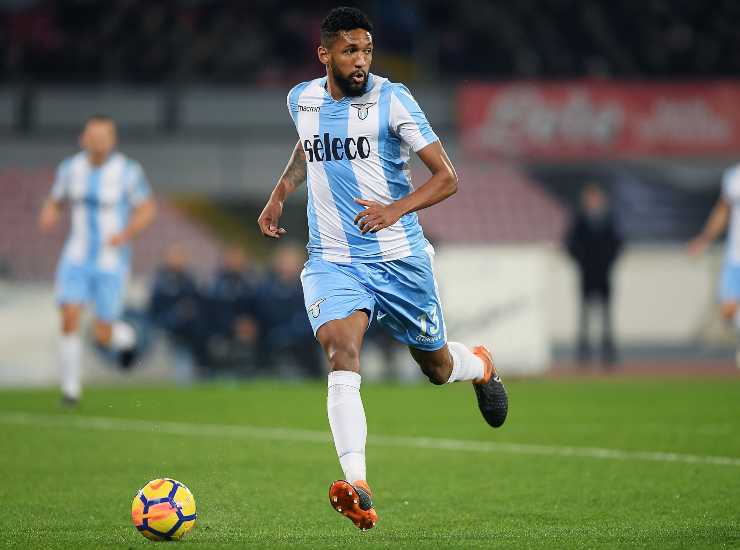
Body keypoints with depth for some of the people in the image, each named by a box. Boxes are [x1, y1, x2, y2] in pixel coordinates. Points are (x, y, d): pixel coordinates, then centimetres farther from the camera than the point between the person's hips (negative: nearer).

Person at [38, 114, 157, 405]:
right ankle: (71, 388, -1)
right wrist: (48, 216, -13)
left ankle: (125, 336, 36)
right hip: (77, 258, 2)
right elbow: (54, 203, 12)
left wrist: (126, 233, -21)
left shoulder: (128, 171, -11)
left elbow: (148, 209, -3)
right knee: (69, 319, -16)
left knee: (103, 336, -2)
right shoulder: (71, 168, 0)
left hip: (112, 262, -2)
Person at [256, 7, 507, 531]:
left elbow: (448, 178, -13)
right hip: (332, 261, 2)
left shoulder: (392, 99, -11)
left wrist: (395, 210, -28)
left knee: (438, 368, 14)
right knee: (340, 352, -25)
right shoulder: (302, 100, 3)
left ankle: (482, 367, 54)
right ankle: (358, 489, -35)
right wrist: (280, 192, 19)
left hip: (400, 259, -2)